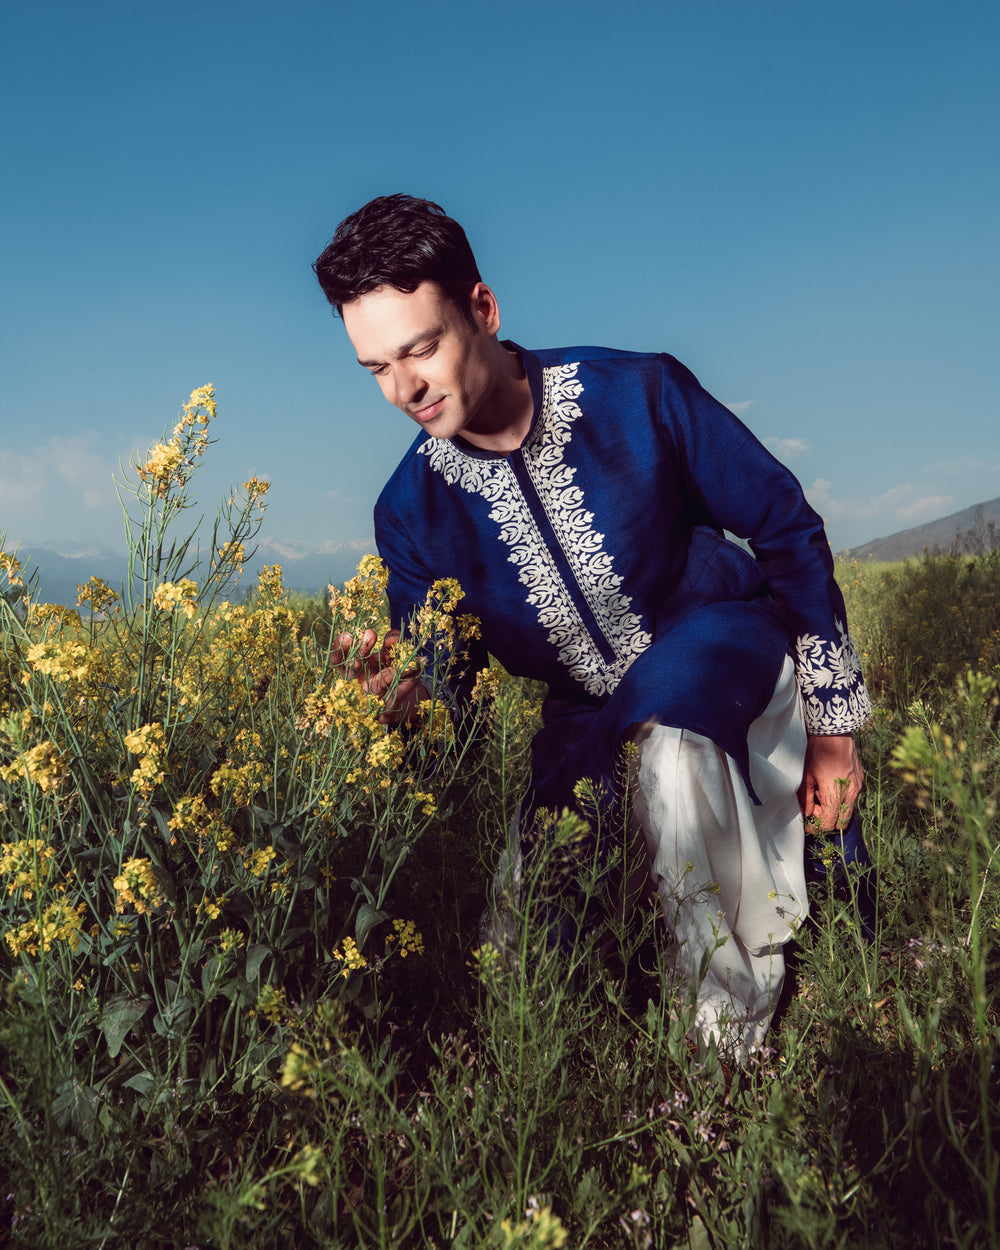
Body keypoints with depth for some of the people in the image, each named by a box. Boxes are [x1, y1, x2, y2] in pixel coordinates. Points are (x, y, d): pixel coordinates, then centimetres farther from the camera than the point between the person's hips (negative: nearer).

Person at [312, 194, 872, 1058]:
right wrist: (412, 696, -31)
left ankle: (735, 1043, -20)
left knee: (666, 705, -38)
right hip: (592, 723, 3)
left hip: (729, 649, -3)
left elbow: (789, 532, -9)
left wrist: (833, 722, -8)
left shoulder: (640, 395, -19)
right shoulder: (410, 512, -11)